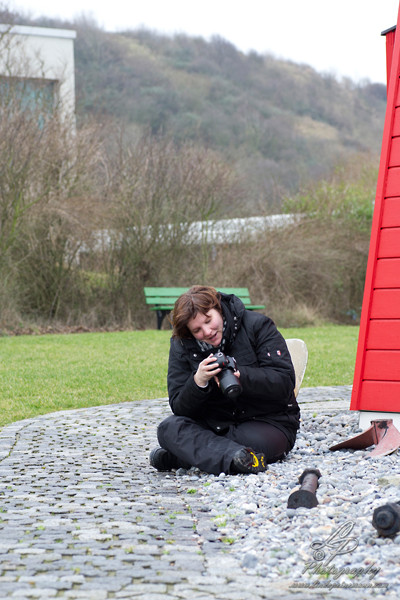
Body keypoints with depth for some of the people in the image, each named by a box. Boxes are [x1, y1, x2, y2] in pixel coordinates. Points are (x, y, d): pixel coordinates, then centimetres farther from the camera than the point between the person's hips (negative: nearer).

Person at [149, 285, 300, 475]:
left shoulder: (257, 326, -7)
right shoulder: (181, 345, 0)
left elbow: (285, 383, -14)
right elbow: (179, 408, -7)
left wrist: (241, 376, -29)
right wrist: (198, 381, -27)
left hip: (268, 422, -3)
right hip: (216, 425, 3)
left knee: (252, 440, -38)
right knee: (168, 428, -25)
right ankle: (237, 458, -47)